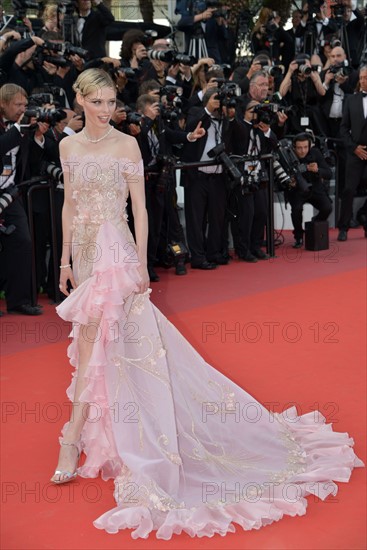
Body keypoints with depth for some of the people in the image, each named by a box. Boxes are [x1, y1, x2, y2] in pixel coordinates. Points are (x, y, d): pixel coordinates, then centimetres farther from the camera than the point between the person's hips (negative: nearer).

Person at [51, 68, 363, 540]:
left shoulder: (126, 145, -7)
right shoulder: (68, 146, 8)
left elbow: (139, 208, -7)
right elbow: (69, 206, 14)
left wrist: (141, 264, -12)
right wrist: (66, 259, 14)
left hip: (115, 252, -6)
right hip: (85, 252, 6)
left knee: (94, 342, -10)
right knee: (100, 345, 12)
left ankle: (72, 440, -6)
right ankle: (101, 428, 28)